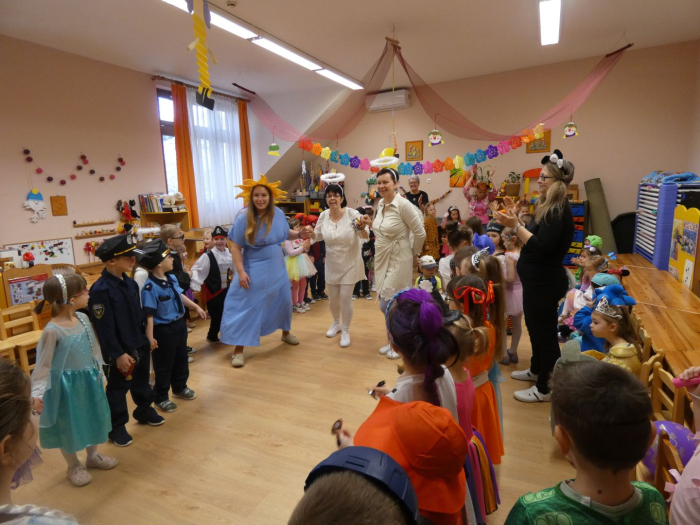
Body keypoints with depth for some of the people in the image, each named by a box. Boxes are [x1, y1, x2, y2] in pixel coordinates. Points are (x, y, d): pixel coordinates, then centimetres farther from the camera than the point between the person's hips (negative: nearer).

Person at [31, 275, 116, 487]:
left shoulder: (83, 318, -6)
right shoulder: (52, 330, -25)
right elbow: (44, 364, -17)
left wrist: (98, 371, 16)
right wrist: (38, 392, -21)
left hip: (88, 379, 7)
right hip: (67, 384, -6)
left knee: (91, 417, 21)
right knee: (68, 424, 13)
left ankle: (93, 456, 44)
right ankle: (74, 466, 35)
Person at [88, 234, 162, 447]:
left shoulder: (130, 283, 2)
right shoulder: (100, 289, -22)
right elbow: (104, 328, -22)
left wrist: (146, 338, 14)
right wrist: (118, 354, -20)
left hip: (140, 345, 7)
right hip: (121, 351, -7)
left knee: (142, 382, 23)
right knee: (118, 389, 10)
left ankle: (144, 410, 44)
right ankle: (116, 427, 28)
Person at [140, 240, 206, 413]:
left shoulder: (172, 278, -1)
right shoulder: (150, 287, -27)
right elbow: (149, 315, -25)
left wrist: (196, 307, 19)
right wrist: (150, 337, -23)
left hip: (179, 325, 8)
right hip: (163, 331, -8)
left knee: (181, 360, 23)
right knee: (163, 365, 10)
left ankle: (180, 387, 45)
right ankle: (160, 397, 30)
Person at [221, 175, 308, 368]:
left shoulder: (278, 214, -7)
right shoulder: (243, 218, -17)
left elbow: (286, 233, 9)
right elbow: (235, 247, -15)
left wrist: (299, 234, -11)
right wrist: (241, 271, -21)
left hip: (277, 267, 5)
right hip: (254, 269, -4)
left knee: (283, 300, 18)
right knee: (247, 307, -2)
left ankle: (285, 333, 44)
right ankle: (238, 350, 9)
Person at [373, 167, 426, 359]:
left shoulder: (403, 205, -19)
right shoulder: (380, 204, 5)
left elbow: (420, 233, -13)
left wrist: (414, 255, -2)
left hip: (398, 260, -8)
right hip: (382, 260, 8)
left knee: (387, 305, -5)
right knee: (387, 304, 13)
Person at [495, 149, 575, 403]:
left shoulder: (558, 211, -21)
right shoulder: (550, 207, 11)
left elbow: (541, 247, -29)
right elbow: (534, 238, 11)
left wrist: (515, 225, -29)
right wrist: (515, 217, 9)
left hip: (546, 282, -11)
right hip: (539, 280, 11)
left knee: (545, 331, 2)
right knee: (535, 327, 22)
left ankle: (546, 388, 18)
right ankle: (536, 370, 41)